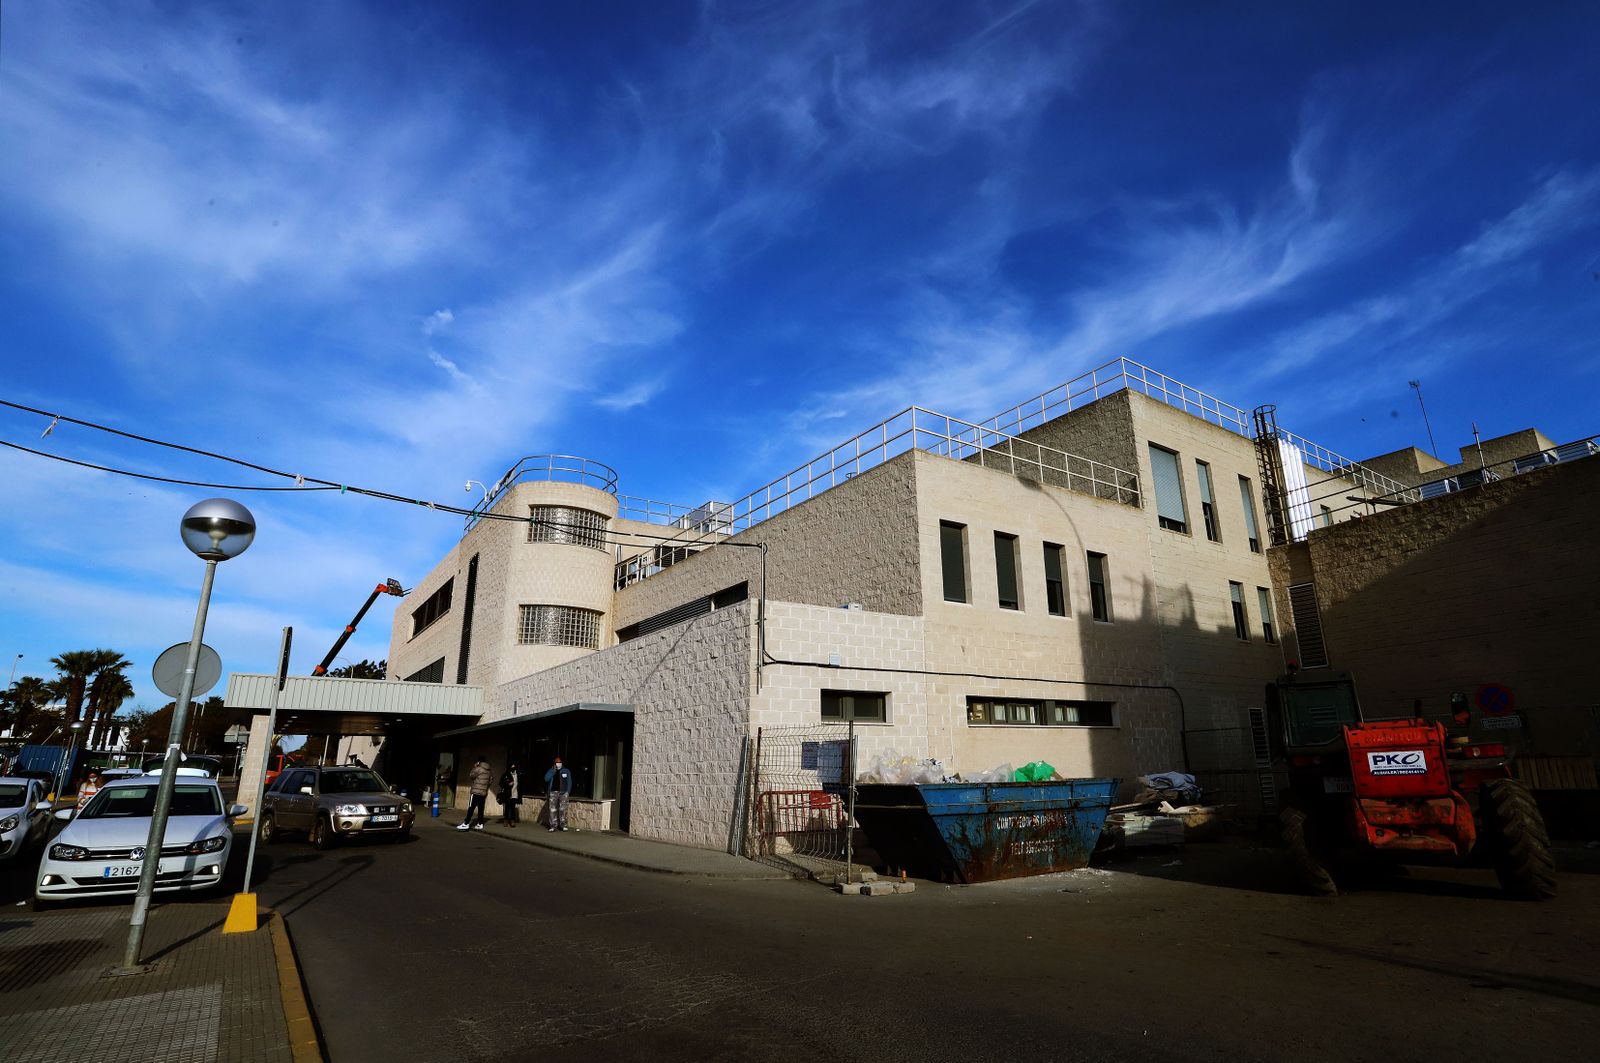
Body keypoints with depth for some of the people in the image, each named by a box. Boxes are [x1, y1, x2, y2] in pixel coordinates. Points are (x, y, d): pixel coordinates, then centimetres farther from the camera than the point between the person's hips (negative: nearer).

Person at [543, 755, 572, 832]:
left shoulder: (566, 771, 9)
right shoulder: (551, 771, 12)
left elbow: (569, 782, 8)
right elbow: (546, 779, -5)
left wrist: (568, 791, -2)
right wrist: (553, 770, -9)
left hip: (563, 792, -1)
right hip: (553, 792, 1)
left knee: (563, 809, -6)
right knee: (553, 809, -2)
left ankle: (563, 825, -3)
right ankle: (553, 826, 3)